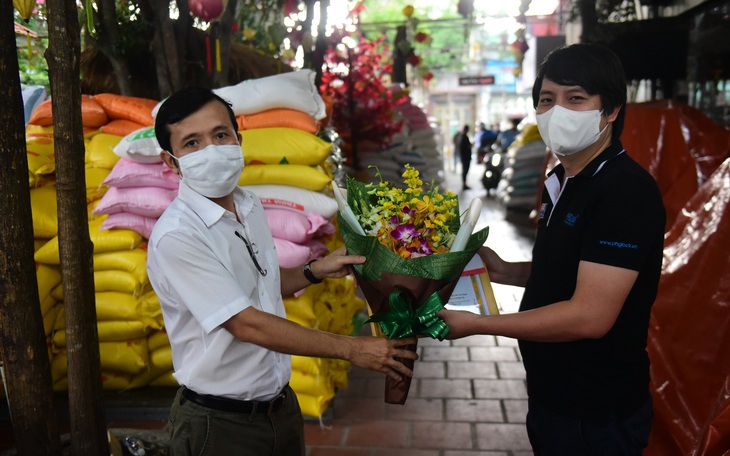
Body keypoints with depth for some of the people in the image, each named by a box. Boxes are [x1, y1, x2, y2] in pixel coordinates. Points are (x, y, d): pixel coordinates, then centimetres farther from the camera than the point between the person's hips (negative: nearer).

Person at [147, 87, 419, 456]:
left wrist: (315, 272, 1)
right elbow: (247, 324, -24)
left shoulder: (250, 206, 3)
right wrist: (351, 349, -21)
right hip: (219, 425, -7)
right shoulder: (175, 236, -22)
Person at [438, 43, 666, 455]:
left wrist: (475, 324, -22)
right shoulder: (561, 181, 6)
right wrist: (507, 271, 0)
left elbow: (590, 316, -28)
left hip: (595, 417, -8)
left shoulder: (627, 191, -23)